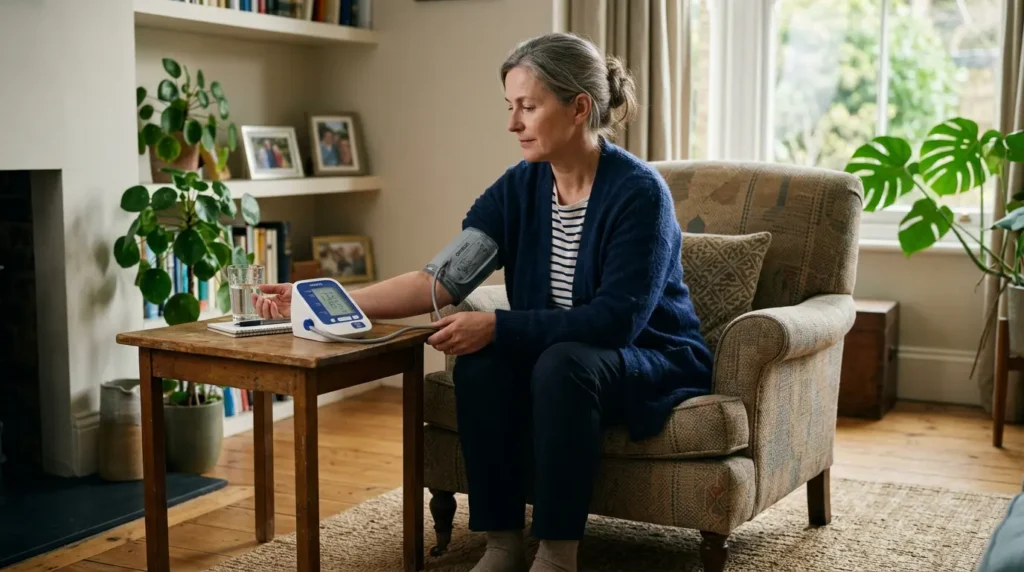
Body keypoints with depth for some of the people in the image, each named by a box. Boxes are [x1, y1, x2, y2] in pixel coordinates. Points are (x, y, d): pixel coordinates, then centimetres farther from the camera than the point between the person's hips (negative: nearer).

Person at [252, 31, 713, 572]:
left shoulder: (638, 192, -21)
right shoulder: (520, 187, -4)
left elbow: (615, 319, -27)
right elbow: (443, 276, -11)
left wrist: (497, 326, -32)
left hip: (654, 361, -5)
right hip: (553, 359, 5)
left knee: (564, 363, -35)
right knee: (480, 362, -24)